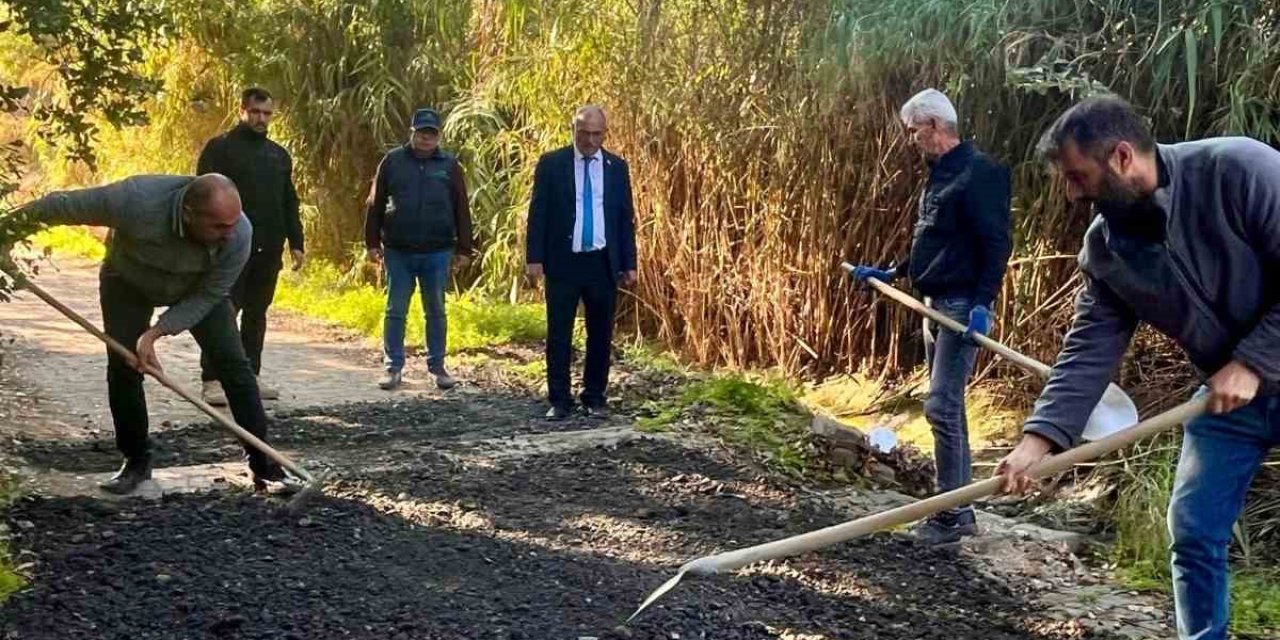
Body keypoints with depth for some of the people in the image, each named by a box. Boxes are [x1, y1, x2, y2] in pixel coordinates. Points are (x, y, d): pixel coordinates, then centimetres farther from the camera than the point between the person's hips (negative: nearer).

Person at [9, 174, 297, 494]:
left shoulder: (239, 234, -36)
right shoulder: (136, 200, -42)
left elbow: (207, 296, -24)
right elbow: (63, 204, -26)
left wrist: (156, 333, -32)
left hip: (198, 288, 1)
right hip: (128, 282, 0)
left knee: (233, 363, -10)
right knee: (123, 368, -8)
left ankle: (263, 463, -4)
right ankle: (136, 461, 10)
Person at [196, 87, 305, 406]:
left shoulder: (279, 155, 17)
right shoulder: (220, 148, -2)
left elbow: (289, 203, 20)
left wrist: (296, 242, 13)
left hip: (268, 250, 6)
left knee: (256, 314, 11)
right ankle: (212, 380, -2)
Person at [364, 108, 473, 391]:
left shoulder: (449, 165, 3)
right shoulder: (393, 161, 2)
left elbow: (462, 210, 4)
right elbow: (375, 205, 5)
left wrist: (464, 249, 2)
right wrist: (372, 242, 1)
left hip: (437, 252, 0)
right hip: (398, 251, 0)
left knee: (436, 312, 8)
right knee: (395, 311, 4)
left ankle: (438, 367, 17)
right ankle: (393, 367, 12)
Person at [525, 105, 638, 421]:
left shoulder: (617, 167, 6)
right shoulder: (551, 164, 0)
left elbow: (626, 217, 9)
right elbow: (538, 213, -1)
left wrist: (629, 264, 5)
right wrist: (534, 257, -9)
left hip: (603, 264, 2)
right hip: (562, 262, -2)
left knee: (601, 335, 8)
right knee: (559, 335, 2)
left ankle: (595, 398, 18)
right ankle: (560, 401, 9)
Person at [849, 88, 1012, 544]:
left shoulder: (979, 173, -13)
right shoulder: (940, 174, 16)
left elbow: (997, 244, -19)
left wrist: (983, 303, -27)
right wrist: (889, 274, 27)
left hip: (962, 307, -10)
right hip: (935, 305, 10)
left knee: (942, 407, -11)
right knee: (948, 408, 12)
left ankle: (951, 515, -4)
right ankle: (960, 510, 20)